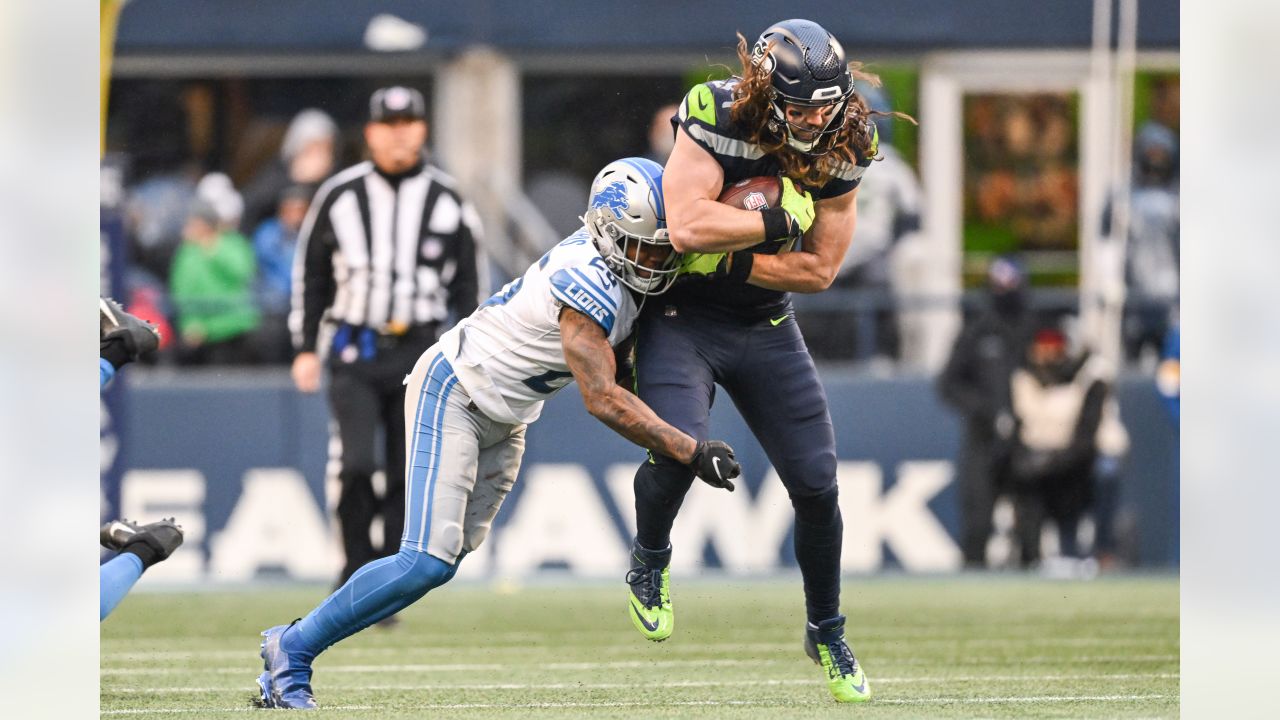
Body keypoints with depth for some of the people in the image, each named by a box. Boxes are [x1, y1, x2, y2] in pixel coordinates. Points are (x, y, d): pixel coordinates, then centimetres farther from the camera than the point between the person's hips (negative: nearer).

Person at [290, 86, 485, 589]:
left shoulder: (447, 200, 6)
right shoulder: (338, 196, 4)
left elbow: (468, 284, 10)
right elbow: (310, 275, 10)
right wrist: (305, 348, 5)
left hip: (420, 354, 1)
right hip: (355, 352, -1)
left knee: (408, 473, -1)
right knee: (357, 464, -15)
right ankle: (357, 564, 3)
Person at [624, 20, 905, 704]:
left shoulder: (843, 146, -9)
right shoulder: (716, 118, -22)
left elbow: (820, 268, -8)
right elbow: (688, 225, -35)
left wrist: (726, 262, -18)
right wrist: (779, 222, -25)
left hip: (766, 328, 4)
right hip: (682, 320, -4)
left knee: (816, 485, 1)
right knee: (678, 449, -28)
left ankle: (826, 633, 24)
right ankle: (649, 558, 6)